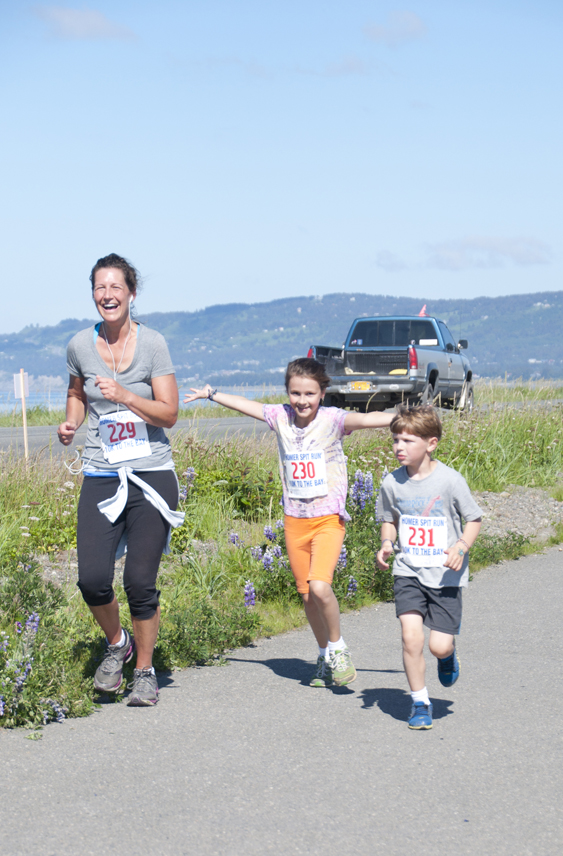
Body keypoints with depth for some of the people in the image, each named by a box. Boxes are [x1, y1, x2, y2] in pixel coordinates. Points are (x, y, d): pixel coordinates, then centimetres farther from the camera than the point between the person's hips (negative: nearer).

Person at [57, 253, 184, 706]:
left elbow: (169, 414, -6)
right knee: (92, 579, -11)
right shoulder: (80, 345, 4)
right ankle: (117, 642, 21)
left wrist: (124, 395, -20)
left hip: (152, 476, -2)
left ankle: (145, 670, 15)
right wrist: (71, 423, 6)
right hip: (101, 477, 2)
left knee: (140, 581, -6)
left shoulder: (152, 343, -4)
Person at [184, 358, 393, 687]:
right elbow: (246, 404, 18)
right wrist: (211, 394, 30)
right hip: (295, 521, 5)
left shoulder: (332, 419, -10)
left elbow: (366, 419, -25)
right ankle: (325, 657, 26)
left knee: (319, 587, -22)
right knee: (307, 595, 9)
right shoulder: (281, 417, 3)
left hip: (328, 519, -5)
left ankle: (337, 646, 0)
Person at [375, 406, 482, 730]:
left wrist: (461, 547, -20)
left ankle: (449, 654, 36)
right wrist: (387, 543, -5)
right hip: (408, 572, 2)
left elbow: (474, 519, -2)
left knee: (439, 646, -3)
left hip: (445, 575, -2)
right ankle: (420, 703, 4)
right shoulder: (392, 483, -2)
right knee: (411, 637, -14)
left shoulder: (450, 480, -13)